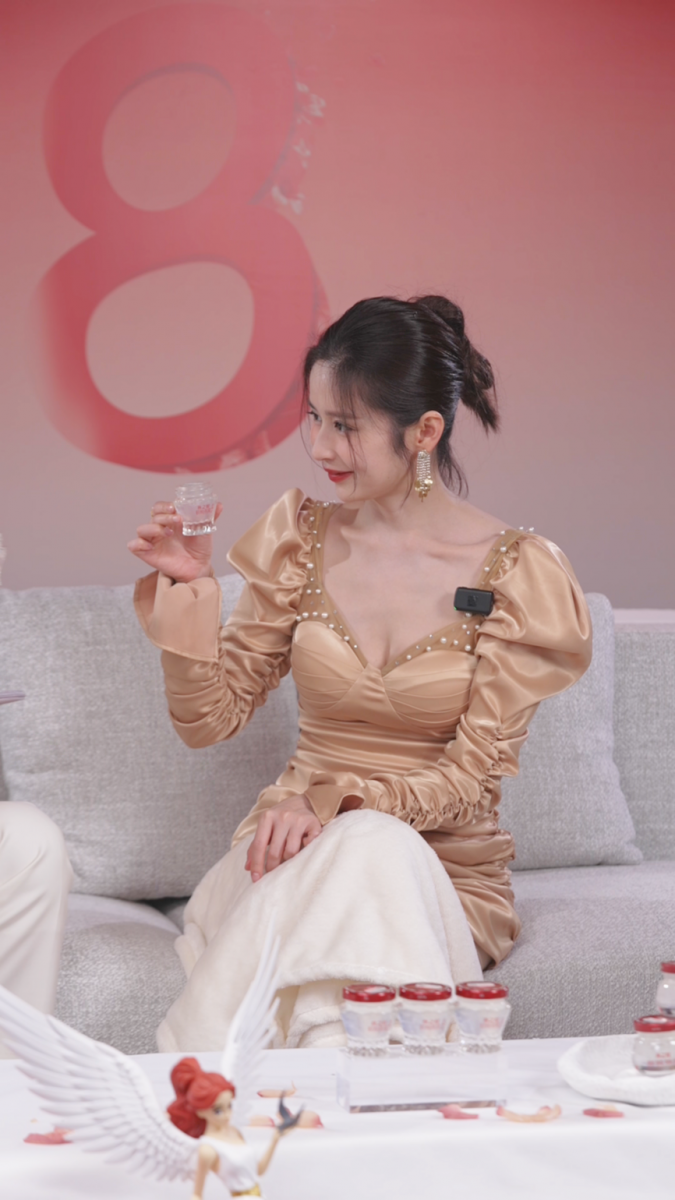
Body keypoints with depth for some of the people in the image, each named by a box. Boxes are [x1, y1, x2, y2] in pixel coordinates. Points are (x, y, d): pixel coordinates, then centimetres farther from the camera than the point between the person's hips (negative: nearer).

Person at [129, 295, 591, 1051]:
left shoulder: (515, 571, -5)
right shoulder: (303, 538, 5)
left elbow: (471, 777, -9)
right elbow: (209, 720, 6)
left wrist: (331, 801, -23)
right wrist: (188, 591, -10)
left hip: (446, 870, -1)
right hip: (299, 849, 2)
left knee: (374, 851, -36)